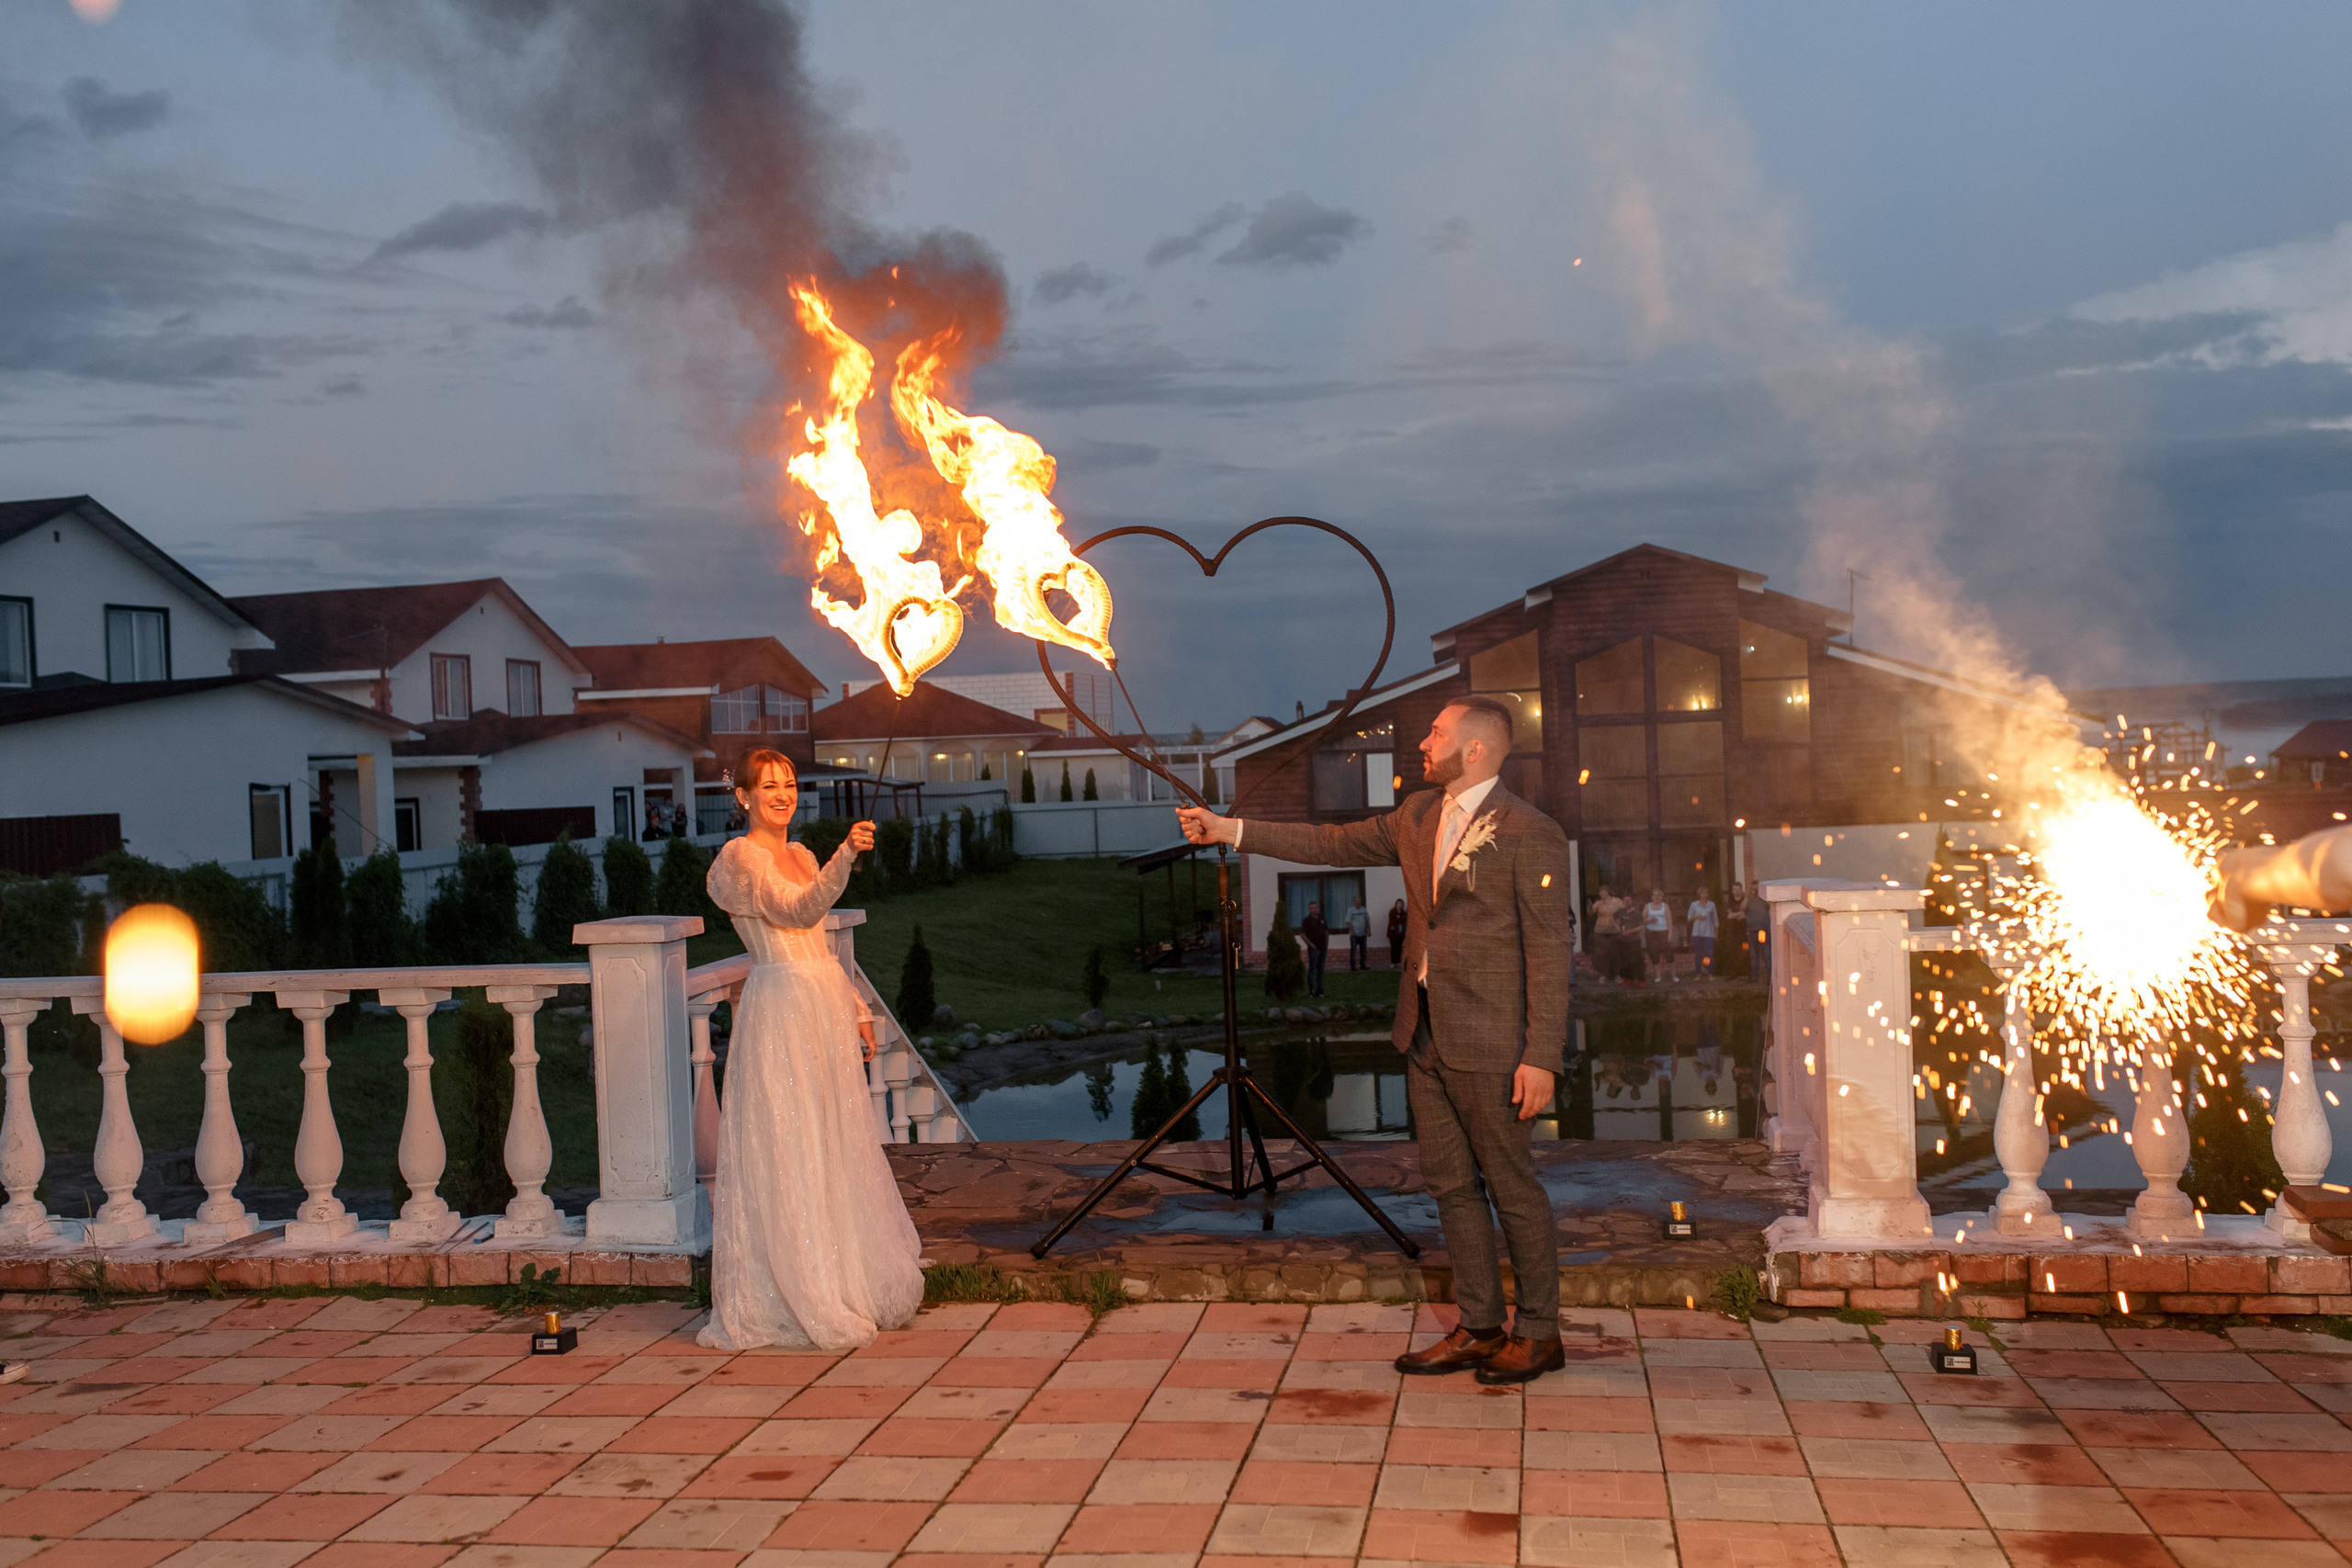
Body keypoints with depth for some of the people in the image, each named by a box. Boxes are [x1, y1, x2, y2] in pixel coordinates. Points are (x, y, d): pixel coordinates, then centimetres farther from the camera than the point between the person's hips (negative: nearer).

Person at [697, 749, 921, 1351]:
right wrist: (847, 855, -40)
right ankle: (794, 1301, 2)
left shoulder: (801, 855, 16)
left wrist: (857, 1009, 17)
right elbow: (798, 911, -27)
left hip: (828, 1008, 8)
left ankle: (853, 1286, 24)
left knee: (839, 1147, 13)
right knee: (787, 1151, -5)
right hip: (780, 1010, -8)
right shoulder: (739, 858, -10)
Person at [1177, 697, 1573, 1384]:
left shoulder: (1529, 834, -12)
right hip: (1426, 1038, 8)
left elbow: (1549, 952, -14)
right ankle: (1479, 1328, 23)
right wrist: (1231, 830, 12)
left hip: (1489, 1046, -8)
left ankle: (1539, 1333, 17)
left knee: (1513, 1189, 3)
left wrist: (1540, 1058, -17)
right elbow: (1331, 843, 17)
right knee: (1451, 1185, 13)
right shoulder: (1419, 815, 11)